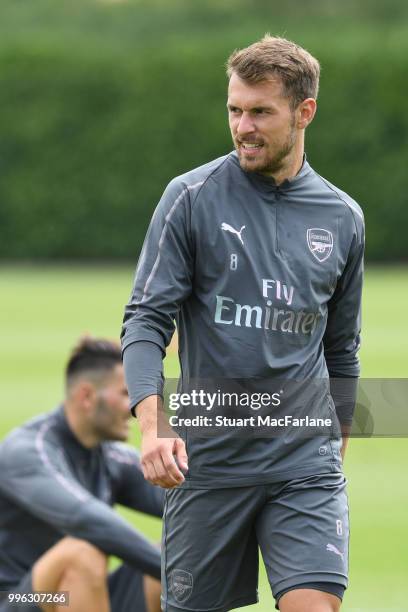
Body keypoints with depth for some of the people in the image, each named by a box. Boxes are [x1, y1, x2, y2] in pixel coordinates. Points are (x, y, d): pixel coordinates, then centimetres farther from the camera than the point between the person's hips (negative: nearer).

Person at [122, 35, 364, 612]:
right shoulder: (191, 198, -2)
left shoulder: (343, 218, 8)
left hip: (305, 461, 1)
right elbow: (146, 320, -6)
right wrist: (153, 423, -21)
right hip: (206, 456, -1)